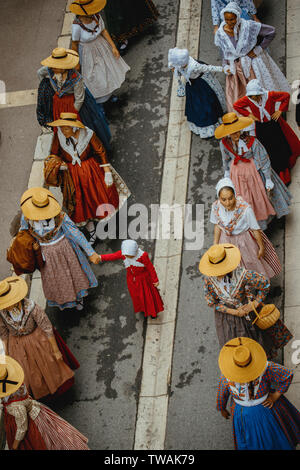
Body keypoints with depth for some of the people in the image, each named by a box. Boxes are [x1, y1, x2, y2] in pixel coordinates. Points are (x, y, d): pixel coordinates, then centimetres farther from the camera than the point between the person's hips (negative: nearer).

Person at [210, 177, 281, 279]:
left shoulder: (245, 209, -36)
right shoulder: (216, 207, -25)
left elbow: (256, 229, -20)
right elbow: (217, 226, -4)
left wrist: (261, 247, -8)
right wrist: (215, 244, 5)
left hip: (245, 239, -2)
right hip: (227, 241, 3)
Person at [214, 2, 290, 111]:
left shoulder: (248, 26, -17)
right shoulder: (220, 33, -6)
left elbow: (271, 31, -10)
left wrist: (258, 49, -10)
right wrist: (226, 67, -6)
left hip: (253, 64, -3)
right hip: (235, 69, 3)